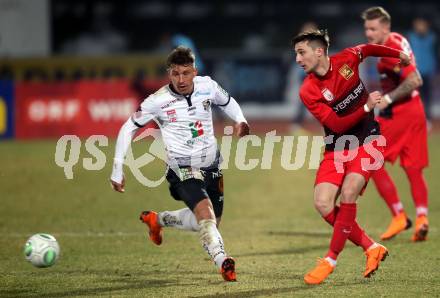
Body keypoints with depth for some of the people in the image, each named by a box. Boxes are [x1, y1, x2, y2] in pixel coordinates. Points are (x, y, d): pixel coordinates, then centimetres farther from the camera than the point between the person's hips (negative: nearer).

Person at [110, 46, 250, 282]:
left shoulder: (208, 86, -7)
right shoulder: (158, 101, -15)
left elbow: (227, 102, 16)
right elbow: (128, 129, -5)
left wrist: (240, 120, -6)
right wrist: (117, 171, -7)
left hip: (211, 167, 5)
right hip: (183, 171, -5)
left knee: (208, 222, 16)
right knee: (205, 211, -29)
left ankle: (158, 220, 37)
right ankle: (223, 262, -39)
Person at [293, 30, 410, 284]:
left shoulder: (347, 59, -8)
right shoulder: (308, 91, -11)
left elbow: (368, 49, 16)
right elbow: (337, 125, -16)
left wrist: (398, 54, 30)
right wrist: (367, 107, -22)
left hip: (366, 141, -1)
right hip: (336, 147, 2)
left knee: (348, 193, -21)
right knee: (323, 203, -14)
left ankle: (331, 260, -11)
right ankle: (372, 248, 3)